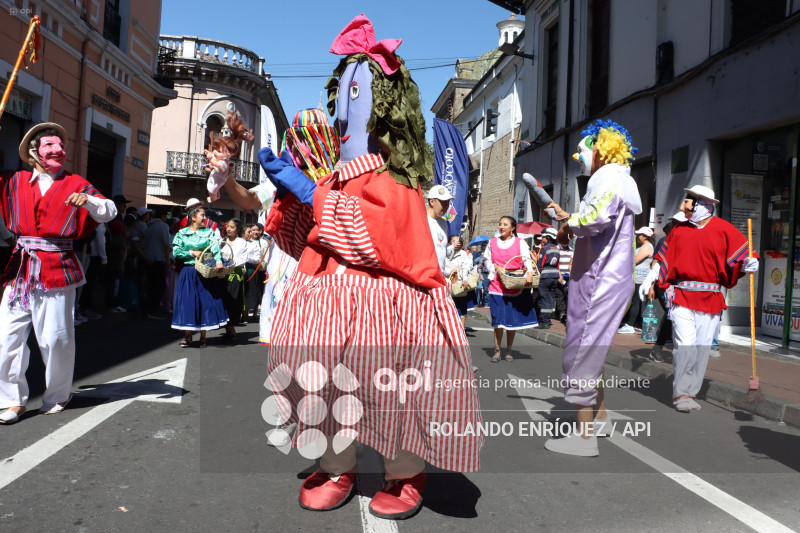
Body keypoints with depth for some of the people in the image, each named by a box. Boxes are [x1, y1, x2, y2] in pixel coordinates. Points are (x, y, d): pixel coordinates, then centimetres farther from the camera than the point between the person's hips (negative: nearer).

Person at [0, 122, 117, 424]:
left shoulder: (75, 185, 6)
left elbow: (109, 213, 0)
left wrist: (88, 201, -22)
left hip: (56, 270, -3)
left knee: (55, 337, 0)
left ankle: (57, 397, 17)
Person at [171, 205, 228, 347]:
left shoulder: (209, 232, 6)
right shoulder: (182, 234, 5)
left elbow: (216, 248, -10)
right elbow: (176, 252, -1)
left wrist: (218, 261, -27)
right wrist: (192, 253, -12)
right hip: (189, 273, -1)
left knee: (206, 302, 0)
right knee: (188, 303, -1)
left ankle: (203, 336, 12)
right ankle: (187, 336, 10)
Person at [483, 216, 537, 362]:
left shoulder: (520, 242, 4)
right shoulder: (492, 243, 10)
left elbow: (527, 260, -4)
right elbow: (487, 261, 15)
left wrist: (530, 273, -23)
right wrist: (496, 267, -5)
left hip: (516, 287, -1)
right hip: (497, 286, 1)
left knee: (513, 320, 4)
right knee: (498, 321, -2)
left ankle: (508, 351, 17)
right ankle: (497, 350, 10)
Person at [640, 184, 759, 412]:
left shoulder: (724, 229, 3)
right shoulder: (680, 230, 10)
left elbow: (740, 255, 3)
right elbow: (664, 259, 17)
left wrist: (748, 264, -19)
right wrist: (649, 281, 15)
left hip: (710, 299, 0)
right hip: (681, 297, 0)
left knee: (703, 347, 4)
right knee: (685, 344, -11)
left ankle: (691, 393, 15)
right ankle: (681, 394, -2)